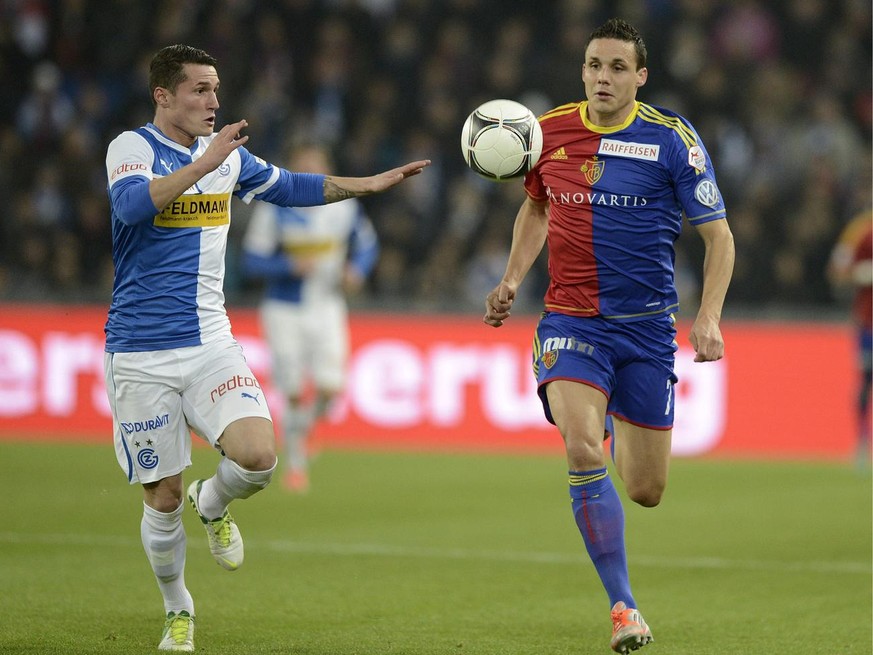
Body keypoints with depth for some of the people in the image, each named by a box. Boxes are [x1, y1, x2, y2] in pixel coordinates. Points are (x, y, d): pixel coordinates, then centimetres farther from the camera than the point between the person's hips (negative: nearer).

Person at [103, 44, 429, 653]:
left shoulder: (227, 154, 9)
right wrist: (203, 164, -32)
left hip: (210, 345, 4)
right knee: (163, 499, 1)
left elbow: (290, 186, 25)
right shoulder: (132, 147, -9)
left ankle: (213, 505, 15)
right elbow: (133, 204, -30)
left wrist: (367, 184, 20)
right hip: (140, 356, -4)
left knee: (258, 456, -19)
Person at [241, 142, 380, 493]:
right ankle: (295, 463, 14)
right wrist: (292, 266, -25)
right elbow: (253, 261, -10)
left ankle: (302, 431, 23)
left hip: (327, 309, 2)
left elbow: (367, 245, 12)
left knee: (329, 387, -10)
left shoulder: (344, 207, -1)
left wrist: (357, 270, -8)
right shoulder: (273, 210, -10)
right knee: (293, 393, -5)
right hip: (284, 309, -2)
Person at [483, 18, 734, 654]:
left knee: (646, 492, 5)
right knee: (581, 448, -25)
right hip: (570, 320, 1)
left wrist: (709, 318, -16)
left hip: (647, 325, -1)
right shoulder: (549, 132, 1)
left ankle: (625, 429, 46)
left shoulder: (671, 139, -7)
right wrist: (512, 279, 9)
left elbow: (718, 234, -4)